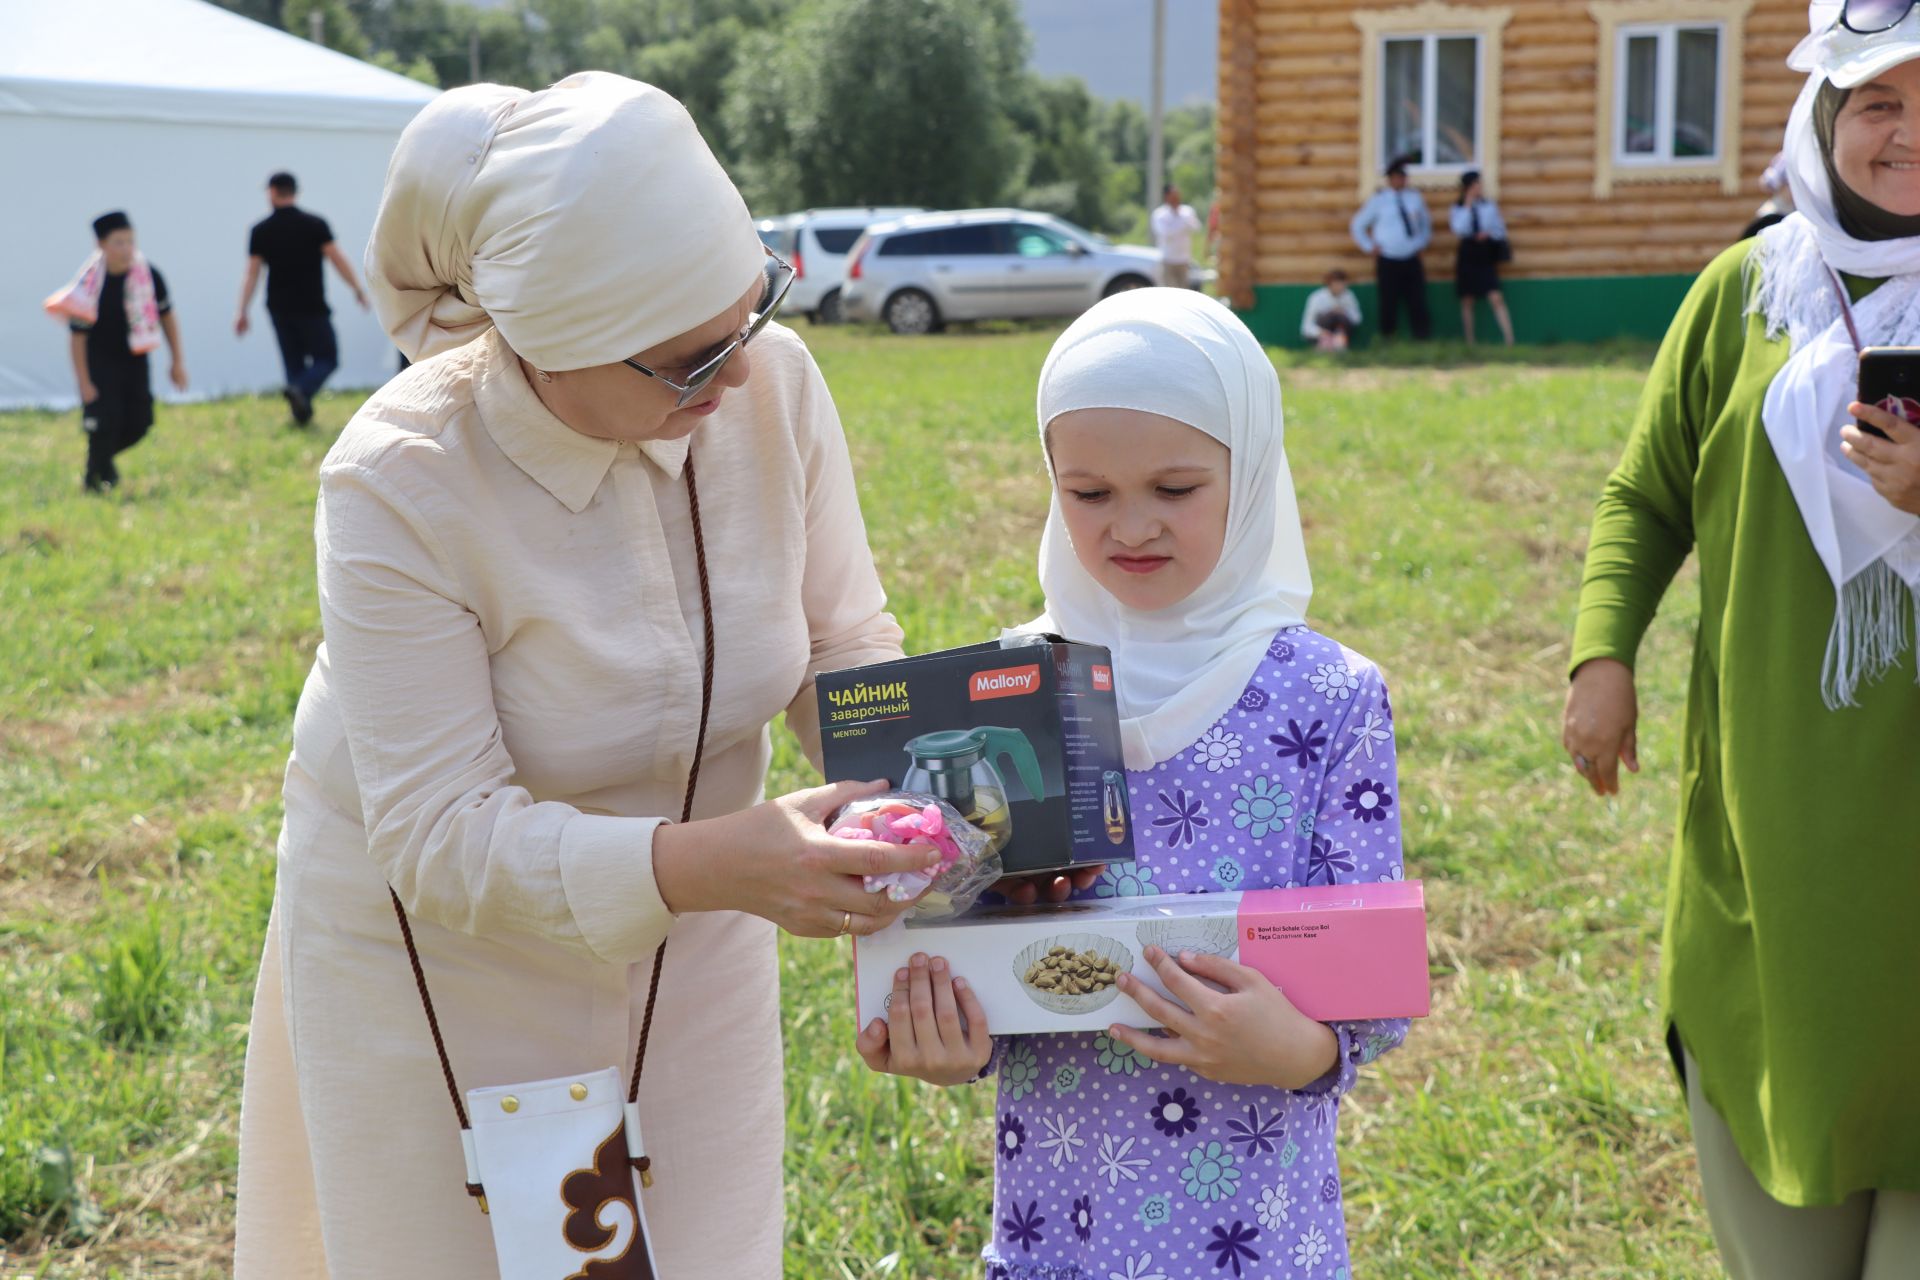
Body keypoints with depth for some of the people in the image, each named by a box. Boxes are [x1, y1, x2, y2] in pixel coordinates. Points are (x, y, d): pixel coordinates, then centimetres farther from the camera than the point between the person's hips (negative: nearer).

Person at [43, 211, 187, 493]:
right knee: (106, 420, -14)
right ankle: (93, 476, 11)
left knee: (138, 424, 2)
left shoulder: (149, 276, -11)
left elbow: (166, 315, 4)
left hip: (134, 359, 4)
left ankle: (104, 457, 32)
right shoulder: (90, 284, -21)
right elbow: (77, 336, -16)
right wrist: (84, 383, -17)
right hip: (99, 361, -4)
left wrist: (178, 361, 4)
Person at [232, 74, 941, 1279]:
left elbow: (845, 649, -6)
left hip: (682, 928, 4)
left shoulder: (773, 381, -19)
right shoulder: (401, 487, -29)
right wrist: (717, 864, -42)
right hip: (440, 938, -3)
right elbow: (442, 836, -28)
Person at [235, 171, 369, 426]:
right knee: (327, 359, 4)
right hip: (312, 307, -3)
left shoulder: (261, 230, 0)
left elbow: (252, 273, -2)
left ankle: (303, 413, 6)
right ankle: (301, 390, -23)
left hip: (279, 308, 3)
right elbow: (337, 259, -9)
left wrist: (243, 313, 0)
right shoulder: (315, 224, -5)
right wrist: (358, 290, 1)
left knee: (294, 363, 13)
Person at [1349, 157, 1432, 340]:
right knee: (1389, 304, -1)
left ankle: (1424, 338, 1)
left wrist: (1423, 243, 11)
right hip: (1388, 262, -3)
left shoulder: (1415, 198, 8)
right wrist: (1370, 247, 0)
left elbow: (1426, 224, 24)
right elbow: (1357, 225, 6)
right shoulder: (1378, 200, -1)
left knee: (1418, 303, -2)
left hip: (1411, 261, 3)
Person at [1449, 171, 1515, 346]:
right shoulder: (1458, 207, 2)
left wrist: (1489, 233, -11)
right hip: (1468, 255, 0)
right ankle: (1470, 343, 11)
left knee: (1496, 299, -11)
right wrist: (1467, 204, -13)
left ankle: (1510, 341, -16)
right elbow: (1460, 229, -16)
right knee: (1467, 301, 4)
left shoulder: (1490, 206, 7)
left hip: (1486, 255, 0)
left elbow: (1501, 230, 10)